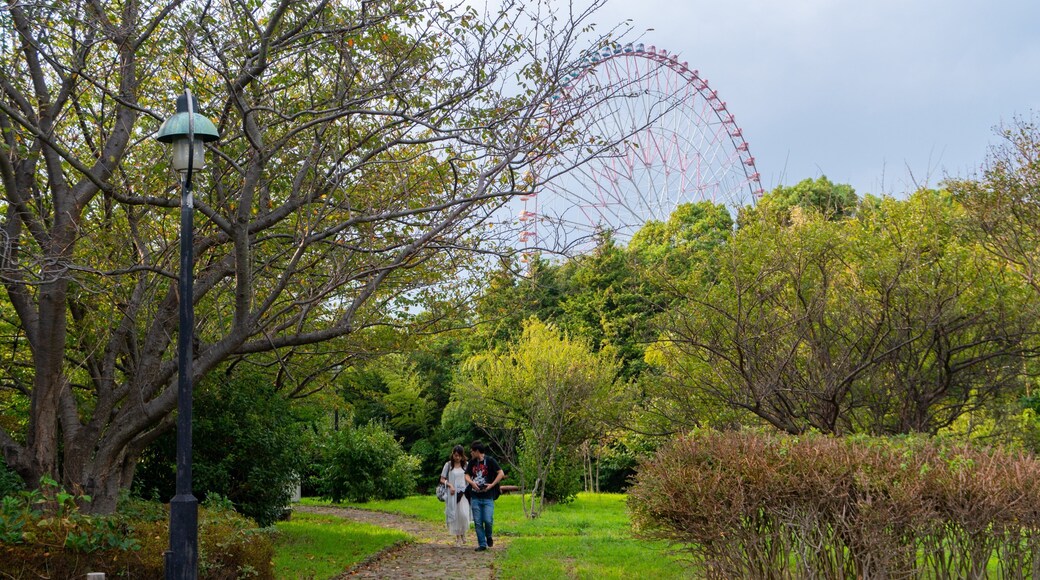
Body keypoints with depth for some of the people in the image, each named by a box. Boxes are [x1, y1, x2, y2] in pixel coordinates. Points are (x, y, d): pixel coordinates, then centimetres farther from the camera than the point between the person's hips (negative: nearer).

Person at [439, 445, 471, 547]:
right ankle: (458, 538, 11)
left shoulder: (465, 465, 9)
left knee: (464, 514, -14)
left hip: (463, 493, 0)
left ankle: (463, 534, 11)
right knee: (454, 515, 0)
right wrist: (450, 485, -13)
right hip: (452, 494, 0)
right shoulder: (448, 465, 4)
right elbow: (442, 479, 5)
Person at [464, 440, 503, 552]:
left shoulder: (490, 461, -5)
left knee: (488, 520, -12)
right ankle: (482, 544, 11)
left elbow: (501, 473, -7)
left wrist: (492, 485, -14)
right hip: (475, 497, 4)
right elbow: (467, 476, 13)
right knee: (478, 522, 2)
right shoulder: (472, 462, 10)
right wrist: (472, 483, -8)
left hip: (488, 497, -4)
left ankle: (489, 537, 17)